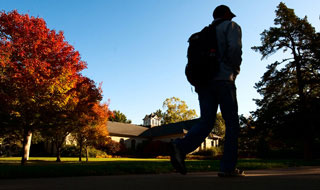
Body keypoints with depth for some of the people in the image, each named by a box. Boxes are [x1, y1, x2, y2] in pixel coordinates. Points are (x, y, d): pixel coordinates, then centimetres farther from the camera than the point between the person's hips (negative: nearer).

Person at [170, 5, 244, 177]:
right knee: (232, 123, 0)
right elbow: (234, 48, -11)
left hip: (203, 82, 6)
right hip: (223, 80, -6)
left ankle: (181, 147, -25)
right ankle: (228, 167, -4)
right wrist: (236, 69, 3)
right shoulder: (231, 26, 9)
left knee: (206, 122, 0)